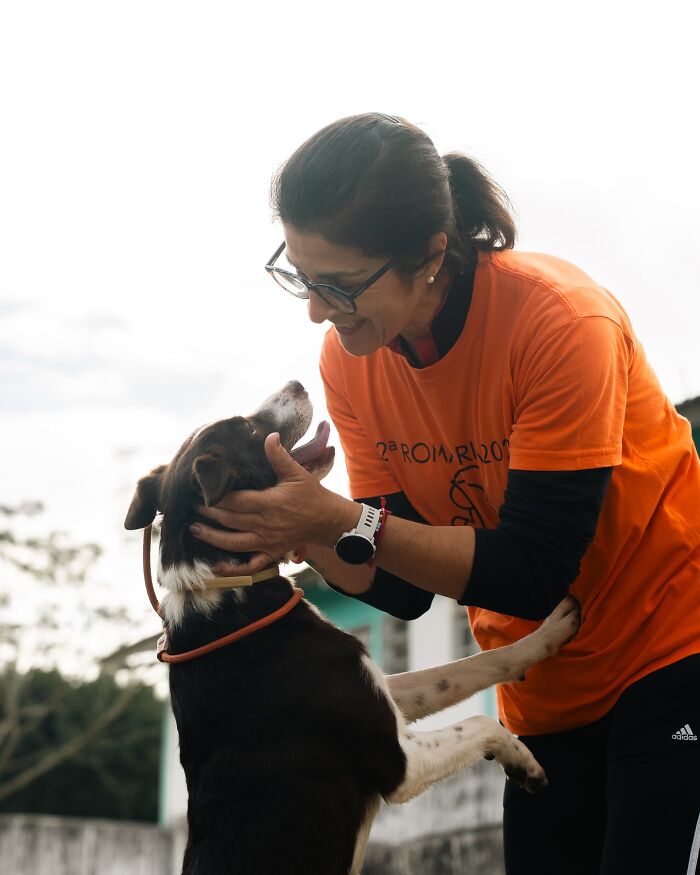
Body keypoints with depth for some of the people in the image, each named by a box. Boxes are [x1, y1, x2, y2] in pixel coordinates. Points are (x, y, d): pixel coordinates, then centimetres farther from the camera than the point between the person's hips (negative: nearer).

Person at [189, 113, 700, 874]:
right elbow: (404, 586, -4)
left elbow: (532, 574, -24)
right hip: (547, 692, 6)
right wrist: (294, 533, -24)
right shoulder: (349, 359, -7)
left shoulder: (558, 321, -24)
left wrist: (342, 520, -31)